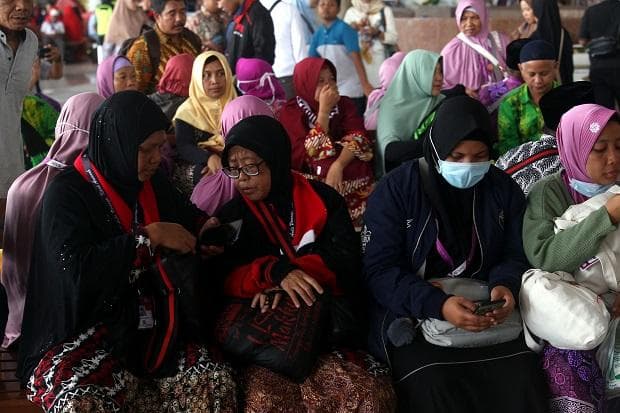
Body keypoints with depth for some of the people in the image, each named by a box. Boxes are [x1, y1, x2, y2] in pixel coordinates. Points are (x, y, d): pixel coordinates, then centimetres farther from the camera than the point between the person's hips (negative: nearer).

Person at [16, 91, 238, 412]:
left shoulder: (153, 184, 8)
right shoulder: (67, 193, -9)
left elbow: (183, 214, 30)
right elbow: (77, 267, -23)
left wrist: (205, 227, 7)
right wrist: (149, 236, -20)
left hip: (151, 324, 5)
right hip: (85, 331, -4)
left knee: (216, 383, -22)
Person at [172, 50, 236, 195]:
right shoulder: (188, 111, 0)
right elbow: (183, 147, -10)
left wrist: (223, 161, -20)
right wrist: (209, 158, -32)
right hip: (196, 166, -3)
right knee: (213, 176, -34)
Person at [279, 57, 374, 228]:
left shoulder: (344, 104, 9)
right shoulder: (291, 111, -1)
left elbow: (357, 138, -9)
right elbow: (310, 154, -14)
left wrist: (338, 165, -27)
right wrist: (324, 110, -18)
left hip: (346, 168, 3)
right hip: (311, 178, -3)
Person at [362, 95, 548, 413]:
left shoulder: (504, 189, 6)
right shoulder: (395, 190, -7)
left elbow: (515, 256, 8)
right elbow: (380, 271, -13)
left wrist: (506, 287, -18)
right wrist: (438, 305, -29)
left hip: (485, 314, 3)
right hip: (409, 314, -3)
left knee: (522, 378, -23)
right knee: (436, 387, -31)